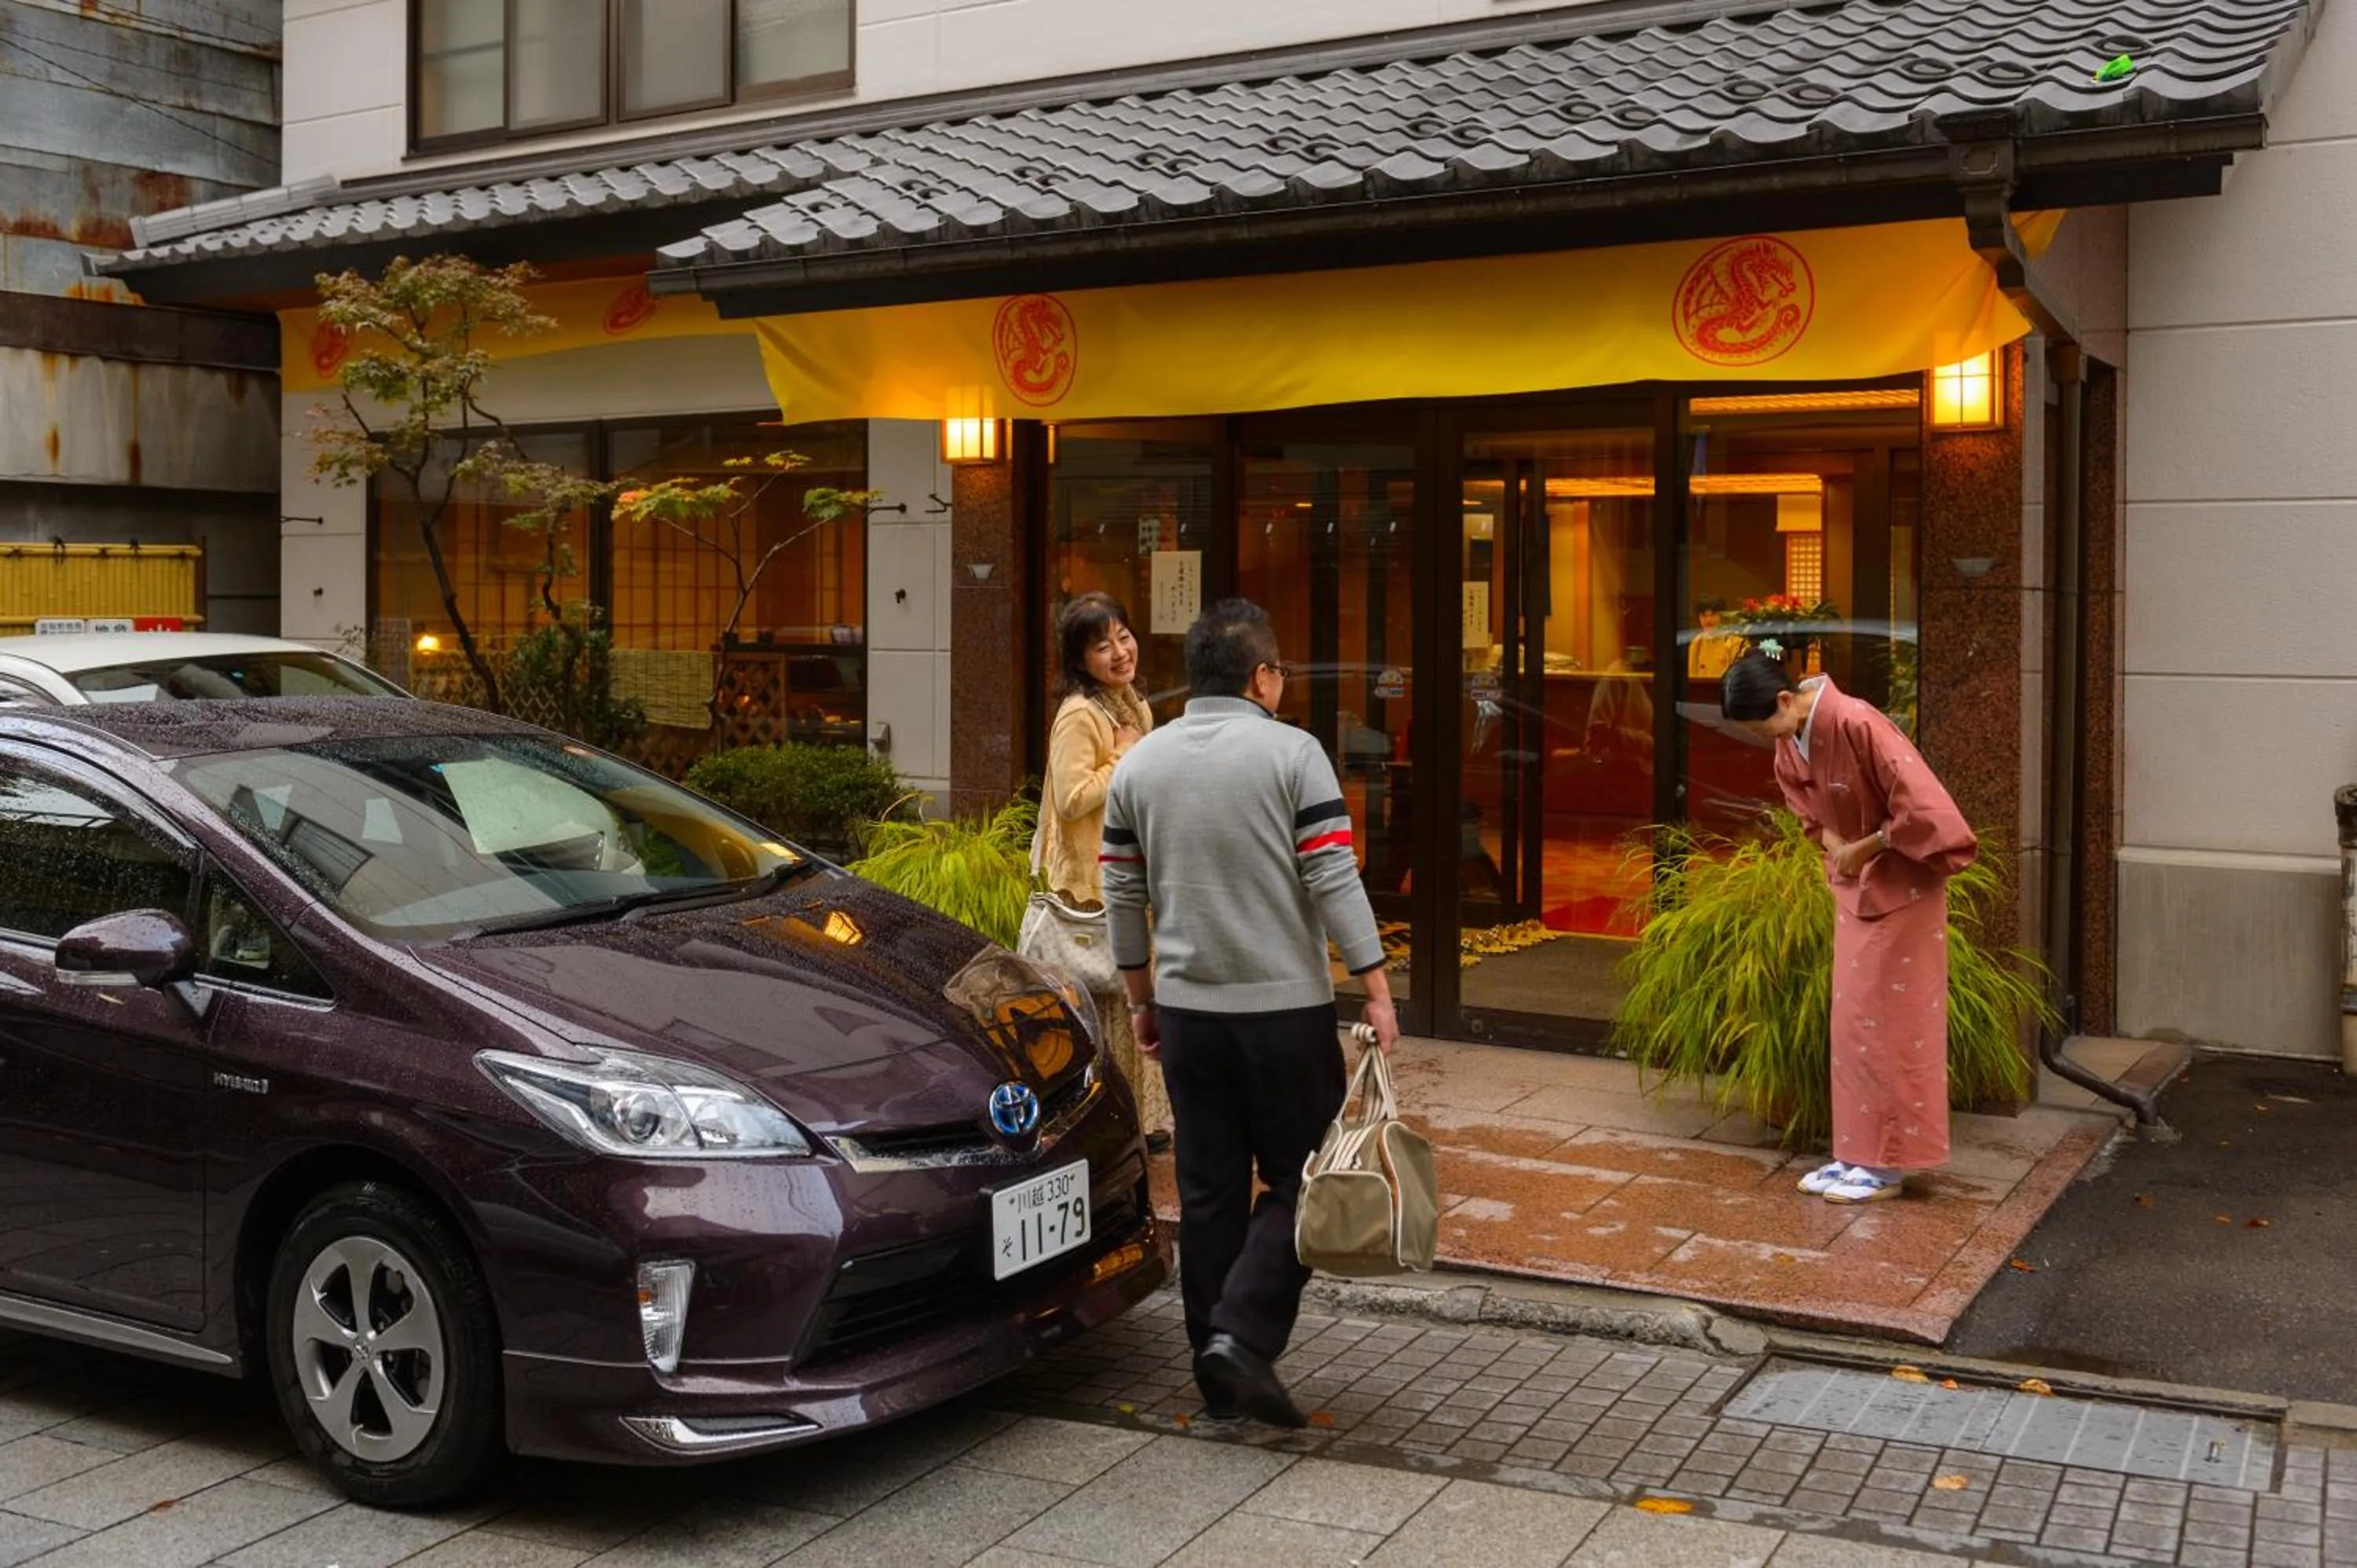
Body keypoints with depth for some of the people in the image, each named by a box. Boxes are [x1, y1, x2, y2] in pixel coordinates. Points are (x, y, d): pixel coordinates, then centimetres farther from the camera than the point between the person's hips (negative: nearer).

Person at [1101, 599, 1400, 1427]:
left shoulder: (1139, 763, 6)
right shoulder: (1292, 753, -8)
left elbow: (1123, 898, 10)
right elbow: (1334, 882, -13)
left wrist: (1142, 1000, 19)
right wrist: (1377, 991, -7)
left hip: (1186, 1009, 5)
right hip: (1285, 1008, -4)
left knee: (1208, 1190, 11)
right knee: (1301, 1180, 8)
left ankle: (1217, 1374, 16)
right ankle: (1242, 1333, -7)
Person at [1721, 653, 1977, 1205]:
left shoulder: (1857, 725, -27)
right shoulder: (1791, 737, -1)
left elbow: (1924, 807, -30)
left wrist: (1864, 848, -18)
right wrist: (1832, 842, -1)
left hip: (1900, 885, -8)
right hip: (1852, 885, 8)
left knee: (1887, 1021, -3)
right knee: (1851, 1021, 11)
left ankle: (1886, 1164, 6)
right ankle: (1857, 1152, 19)